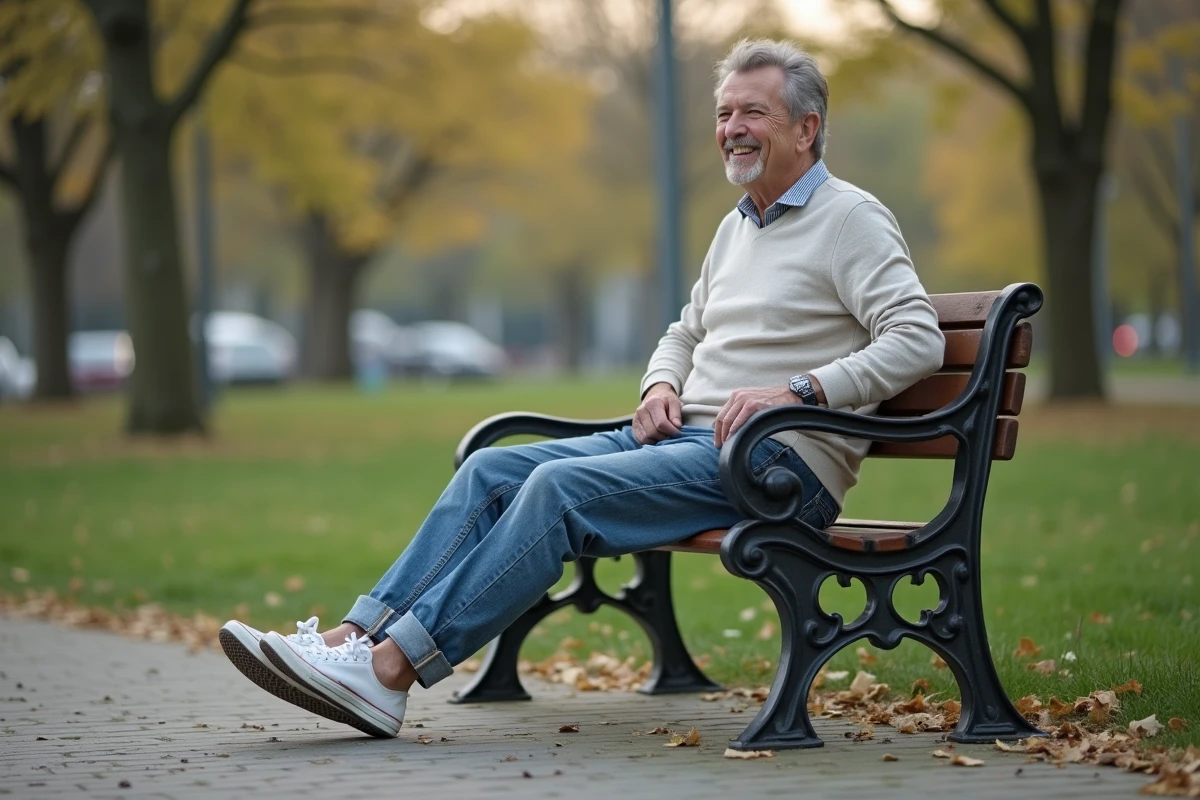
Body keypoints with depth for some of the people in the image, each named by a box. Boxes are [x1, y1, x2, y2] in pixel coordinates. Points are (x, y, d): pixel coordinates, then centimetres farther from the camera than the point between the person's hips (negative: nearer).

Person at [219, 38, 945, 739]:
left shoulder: (853, 218, -4)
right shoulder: (737, 228, 23)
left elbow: (918, 338, -16)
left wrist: (797, 390, -25)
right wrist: (663, 384, 9)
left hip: (777, 459, -9)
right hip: (684, 437, 9)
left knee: (561, 488, -27)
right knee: (492, 470, -9)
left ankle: (390, 670, -30)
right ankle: (355, 636, -18)